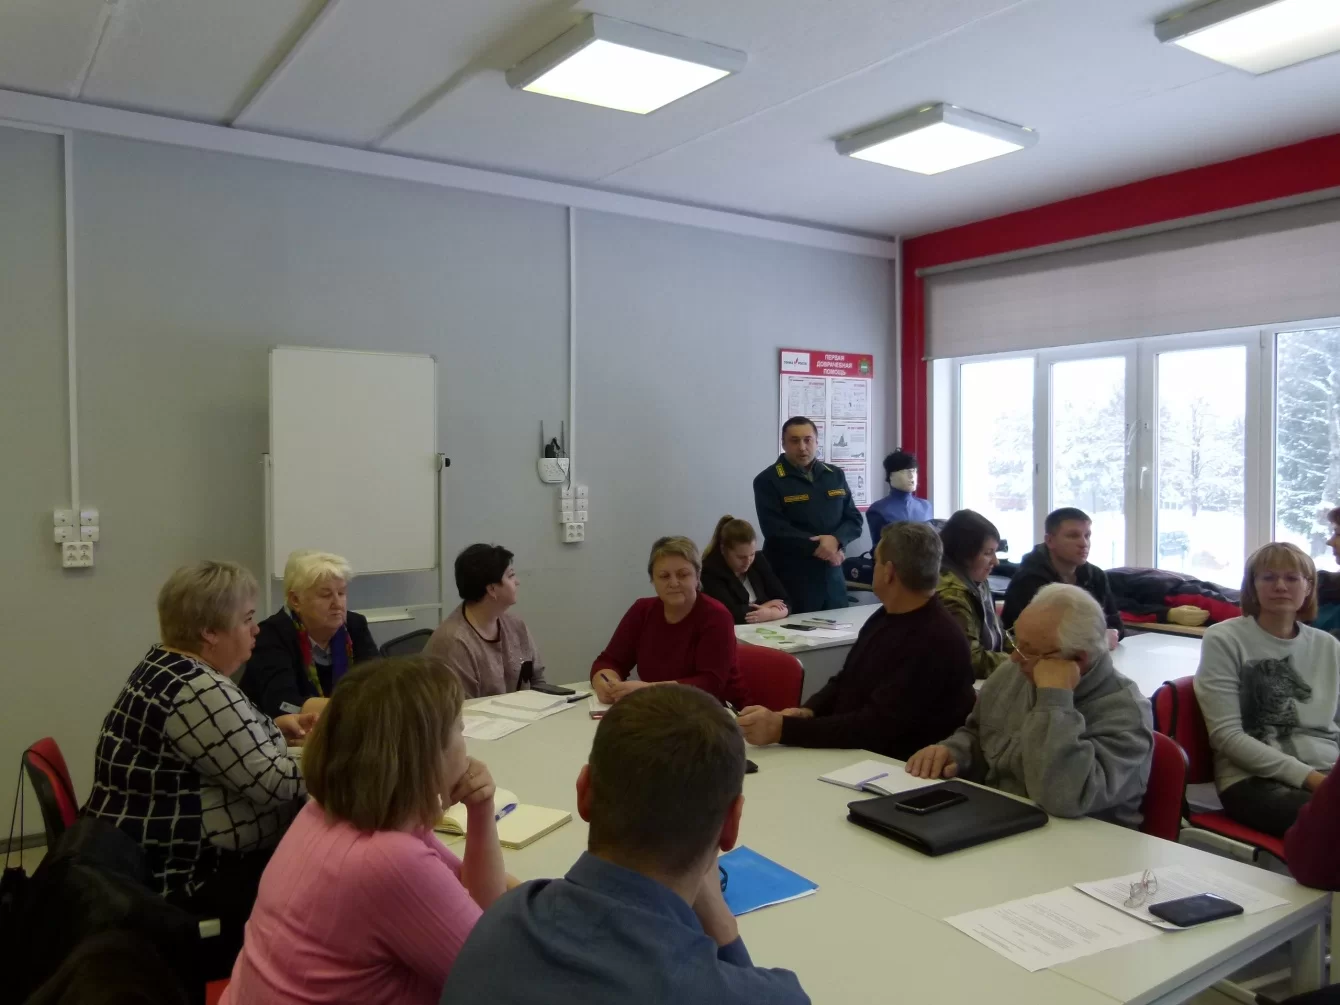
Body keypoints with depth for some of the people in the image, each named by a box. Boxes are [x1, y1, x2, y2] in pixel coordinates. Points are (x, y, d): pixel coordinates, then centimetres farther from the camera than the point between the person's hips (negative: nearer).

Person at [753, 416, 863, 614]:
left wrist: (835, 540, -12)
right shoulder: (768, 480, -5)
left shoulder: (835, 476, 12)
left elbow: (854, 520, 8)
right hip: (791, 581, -5)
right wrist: (817, 548, -17)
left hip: (831, 579, 5)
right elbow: (776, 531, -14)